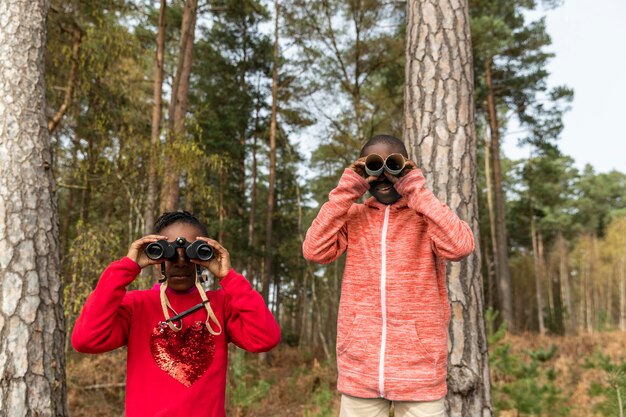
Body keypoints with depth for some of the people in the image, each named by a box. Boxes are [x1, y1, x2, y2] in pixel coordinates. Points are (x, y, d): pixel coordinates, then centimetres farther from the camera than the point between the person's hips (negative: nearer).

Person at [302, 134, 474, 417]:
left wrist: (417, 191, -11)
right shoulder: (352, 216, 9)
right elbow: (314, 251, -6)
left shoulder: (426, 214, 3)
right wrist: (346, 192, -6)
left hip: (418, 367, -1)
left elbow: (461, 246, -16)